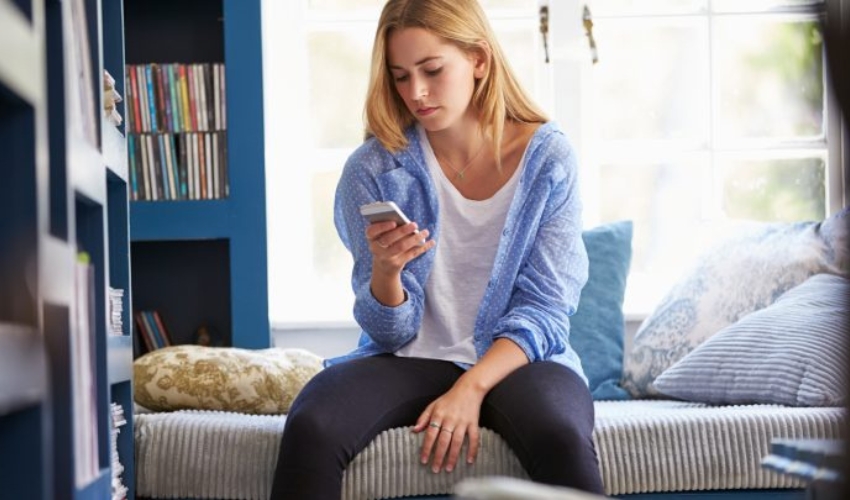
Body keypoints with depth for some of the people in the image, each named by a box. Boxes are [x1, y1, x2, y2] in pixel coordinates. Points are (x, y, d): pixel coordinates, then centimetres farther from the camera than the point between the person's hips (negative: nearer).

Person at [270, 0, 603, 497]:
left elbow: (544, 310, -5)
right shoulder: (373, 169, -3)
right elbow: (391, 333, -1)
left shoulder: (549, 159, -5)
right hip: (410, 360, 2)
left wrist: (471, 388, -21)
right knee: (309, 430, -29)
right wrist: (385, 270, -23)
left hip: (516, 360, -1)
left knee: (560, 438, -36)